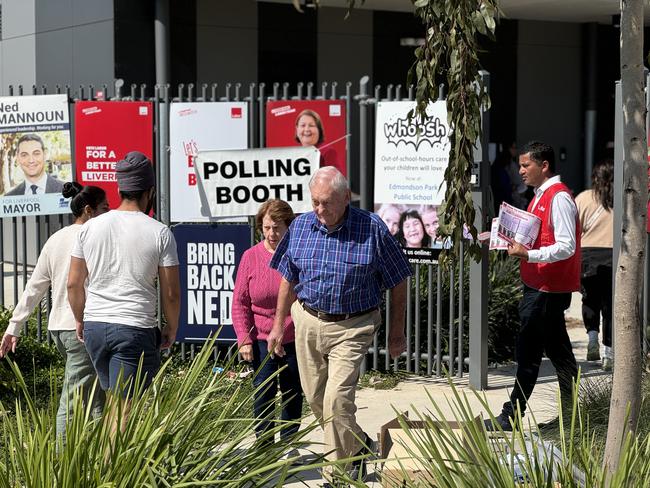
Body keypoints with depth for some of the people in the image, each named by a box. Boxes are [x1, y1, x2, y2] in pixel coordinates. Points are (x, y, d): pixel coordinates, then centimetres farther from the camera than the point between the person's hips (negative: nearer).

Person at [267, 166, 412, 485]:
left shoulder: (372, 228, -11)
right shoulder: (300, 226, 0)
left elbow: (398, 282, -2)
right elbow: (288, 280, 13)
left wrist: (396, 333, 2)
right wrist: (279, 325, 13)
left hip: (352, 327, -5)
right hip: (308, 320, 5)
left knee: (337, 399, -14)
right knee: (315, 399, 13)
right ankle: (358, 446, 37)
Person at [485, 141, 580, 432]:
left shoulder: (559, 198, -16)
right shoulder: (542, 196, 15)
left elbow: (566, 247, -23)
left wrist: (529, 255, -28)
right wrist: (519, 244, 8)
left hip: (546, 290, -10)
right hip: (540, 286, 10)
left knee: (528, 352, -6)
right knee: (557, 351, 14)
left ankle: (511, 416, 0)